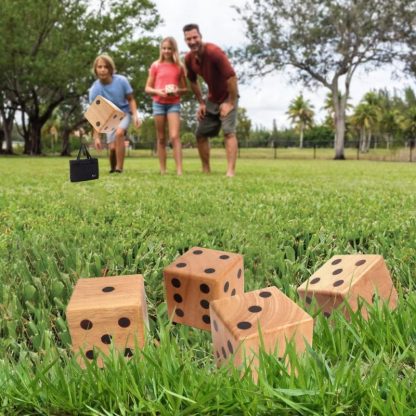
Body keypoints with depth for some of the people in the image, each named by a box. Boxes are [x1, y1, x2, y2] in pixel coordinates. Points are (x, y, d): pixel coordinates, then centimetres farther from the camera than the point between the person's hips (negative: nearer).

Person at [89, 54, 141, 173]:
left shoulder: (121, 80, -21)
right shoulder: (94, 89, -21)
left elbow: (131, 100, -5)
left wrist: (135, 115, -21)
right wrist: (96, 137, -20)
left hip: (124, 113, -1)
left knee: (119, 133, -31)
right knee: (112, 147, -7)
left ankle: (119, 169, -25)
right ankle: (112, 169, 25)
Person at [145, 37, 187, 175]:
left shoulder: (179, 67, 5)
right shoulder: (156, 65, 5)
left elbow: (185, 88, 11)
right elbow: (147, 88, 7)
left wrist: (178, 90, -12)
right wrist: (157, 91, -14)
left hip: (174, 104, -1)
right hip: (158, 103, 1)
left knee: (174, 136, -14)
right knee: (161, 138, 5)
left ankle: (179, 170, -17)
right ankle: (163, 170, 11)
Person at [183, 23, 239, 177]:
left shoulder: (214, 52, -28)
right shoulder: (188, 58, -7)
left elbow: (231, 76, -28)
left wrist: (231, 103, -24)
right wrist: (201, 103, 6)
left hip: (228, 96, -7)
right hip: (212, 98, 7)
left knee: (228, 131, -19)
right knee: (201, 134, 6)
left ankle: (231, 172, -22)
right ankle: (206, 170, 15)